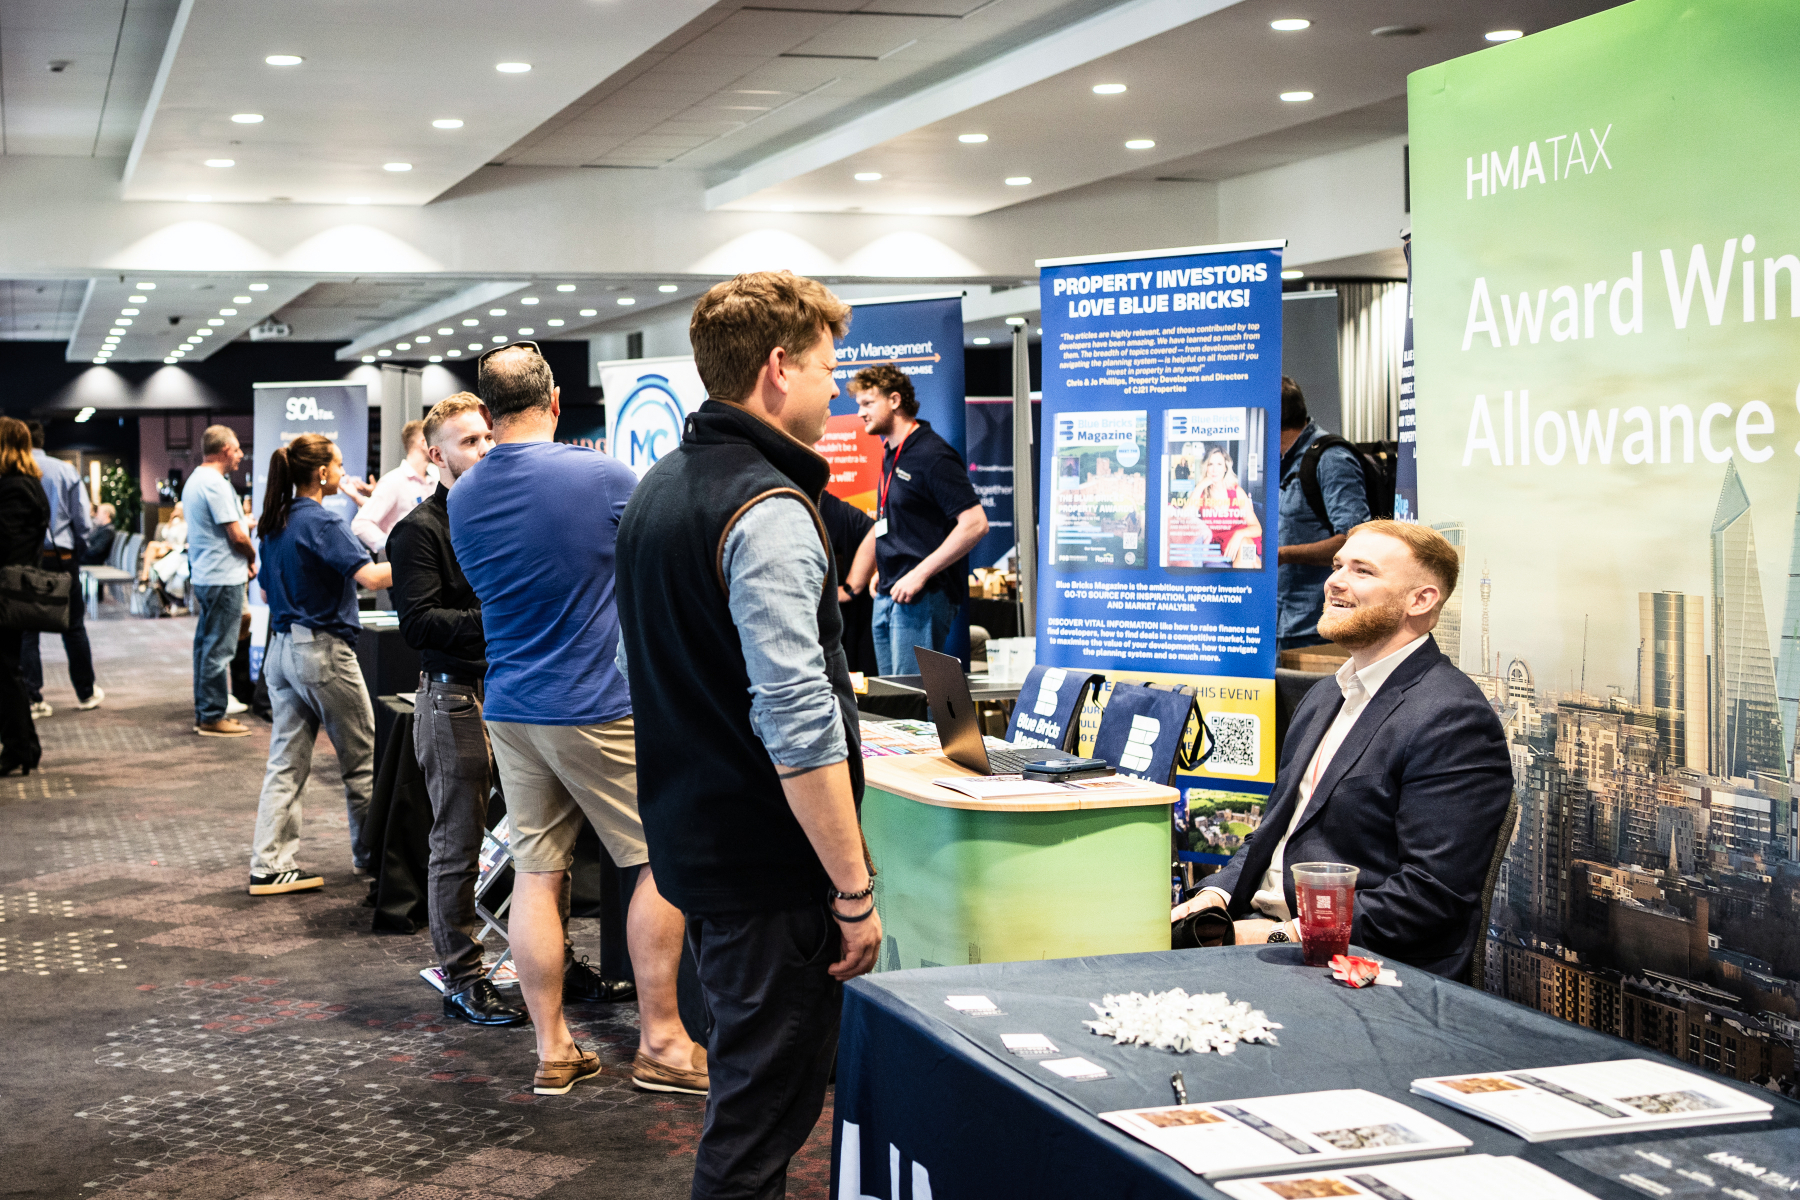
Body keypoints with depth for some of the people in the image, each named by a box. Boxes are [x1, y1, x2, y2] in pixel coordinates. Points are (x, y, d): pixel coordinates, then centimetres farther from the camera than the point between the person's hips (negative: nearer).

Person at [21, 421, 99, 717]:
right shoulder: (66, 471, -2)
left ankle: (33, 699, 3)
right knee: (74, 628, 14)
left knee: (26, 632, 5)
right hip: (62, 558, 2)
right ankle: (86, 693, 23)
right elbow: (84, 522, -1)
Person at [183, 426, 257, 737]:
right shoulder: (216, 484, -17)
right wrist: (252, 558, 1)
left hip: (202, 576, 10)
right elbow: (237, 535, -19)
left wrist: (243, 561, 13)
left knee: (206, 645, 14)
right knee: (219, 649, -5)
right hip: (224, 578, -10)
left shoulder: (194, 481, 15)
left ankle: (204, 713, 20)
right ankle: (213, 717, -2)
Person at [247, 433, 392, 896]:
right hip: (322, 647, -8)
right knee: (361, 758, 7)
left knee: (286, 762, 7)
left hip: (280, 647, 8)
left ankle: (269, 865, 4)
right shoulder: (322, 523, -15)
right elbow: (370, 575, -26)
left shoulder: (273, 525, 11)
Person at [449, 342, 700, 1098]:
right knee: (662, 860, 6)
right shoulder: (601, 477, -12)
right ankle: (661, 1042, 8)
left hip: (510, 710, 5)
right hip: (596, 707, -5)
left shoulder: (463, 498, 3)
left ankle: (552, 1051, 12)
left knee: (536, 873, 8)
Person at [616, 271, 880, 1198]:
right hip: (770, 866, -10)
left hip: (689, 839, 10)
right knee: (762, 1119, -1)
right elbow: (798, 723, -25)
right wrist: (854, 889, -20)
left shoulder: (657, 490, 12)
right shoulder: (769, 512, -19)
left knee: (744, 1080, 22)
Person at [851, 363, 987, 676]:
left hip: (922, 598, -9)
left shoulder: (933, 456, -14)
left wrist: (920, 574, -22)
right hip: (888, 595, 10)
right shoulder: (890, 454, 16)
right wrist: (882, 571, 16)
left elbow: (975, 524, -21)